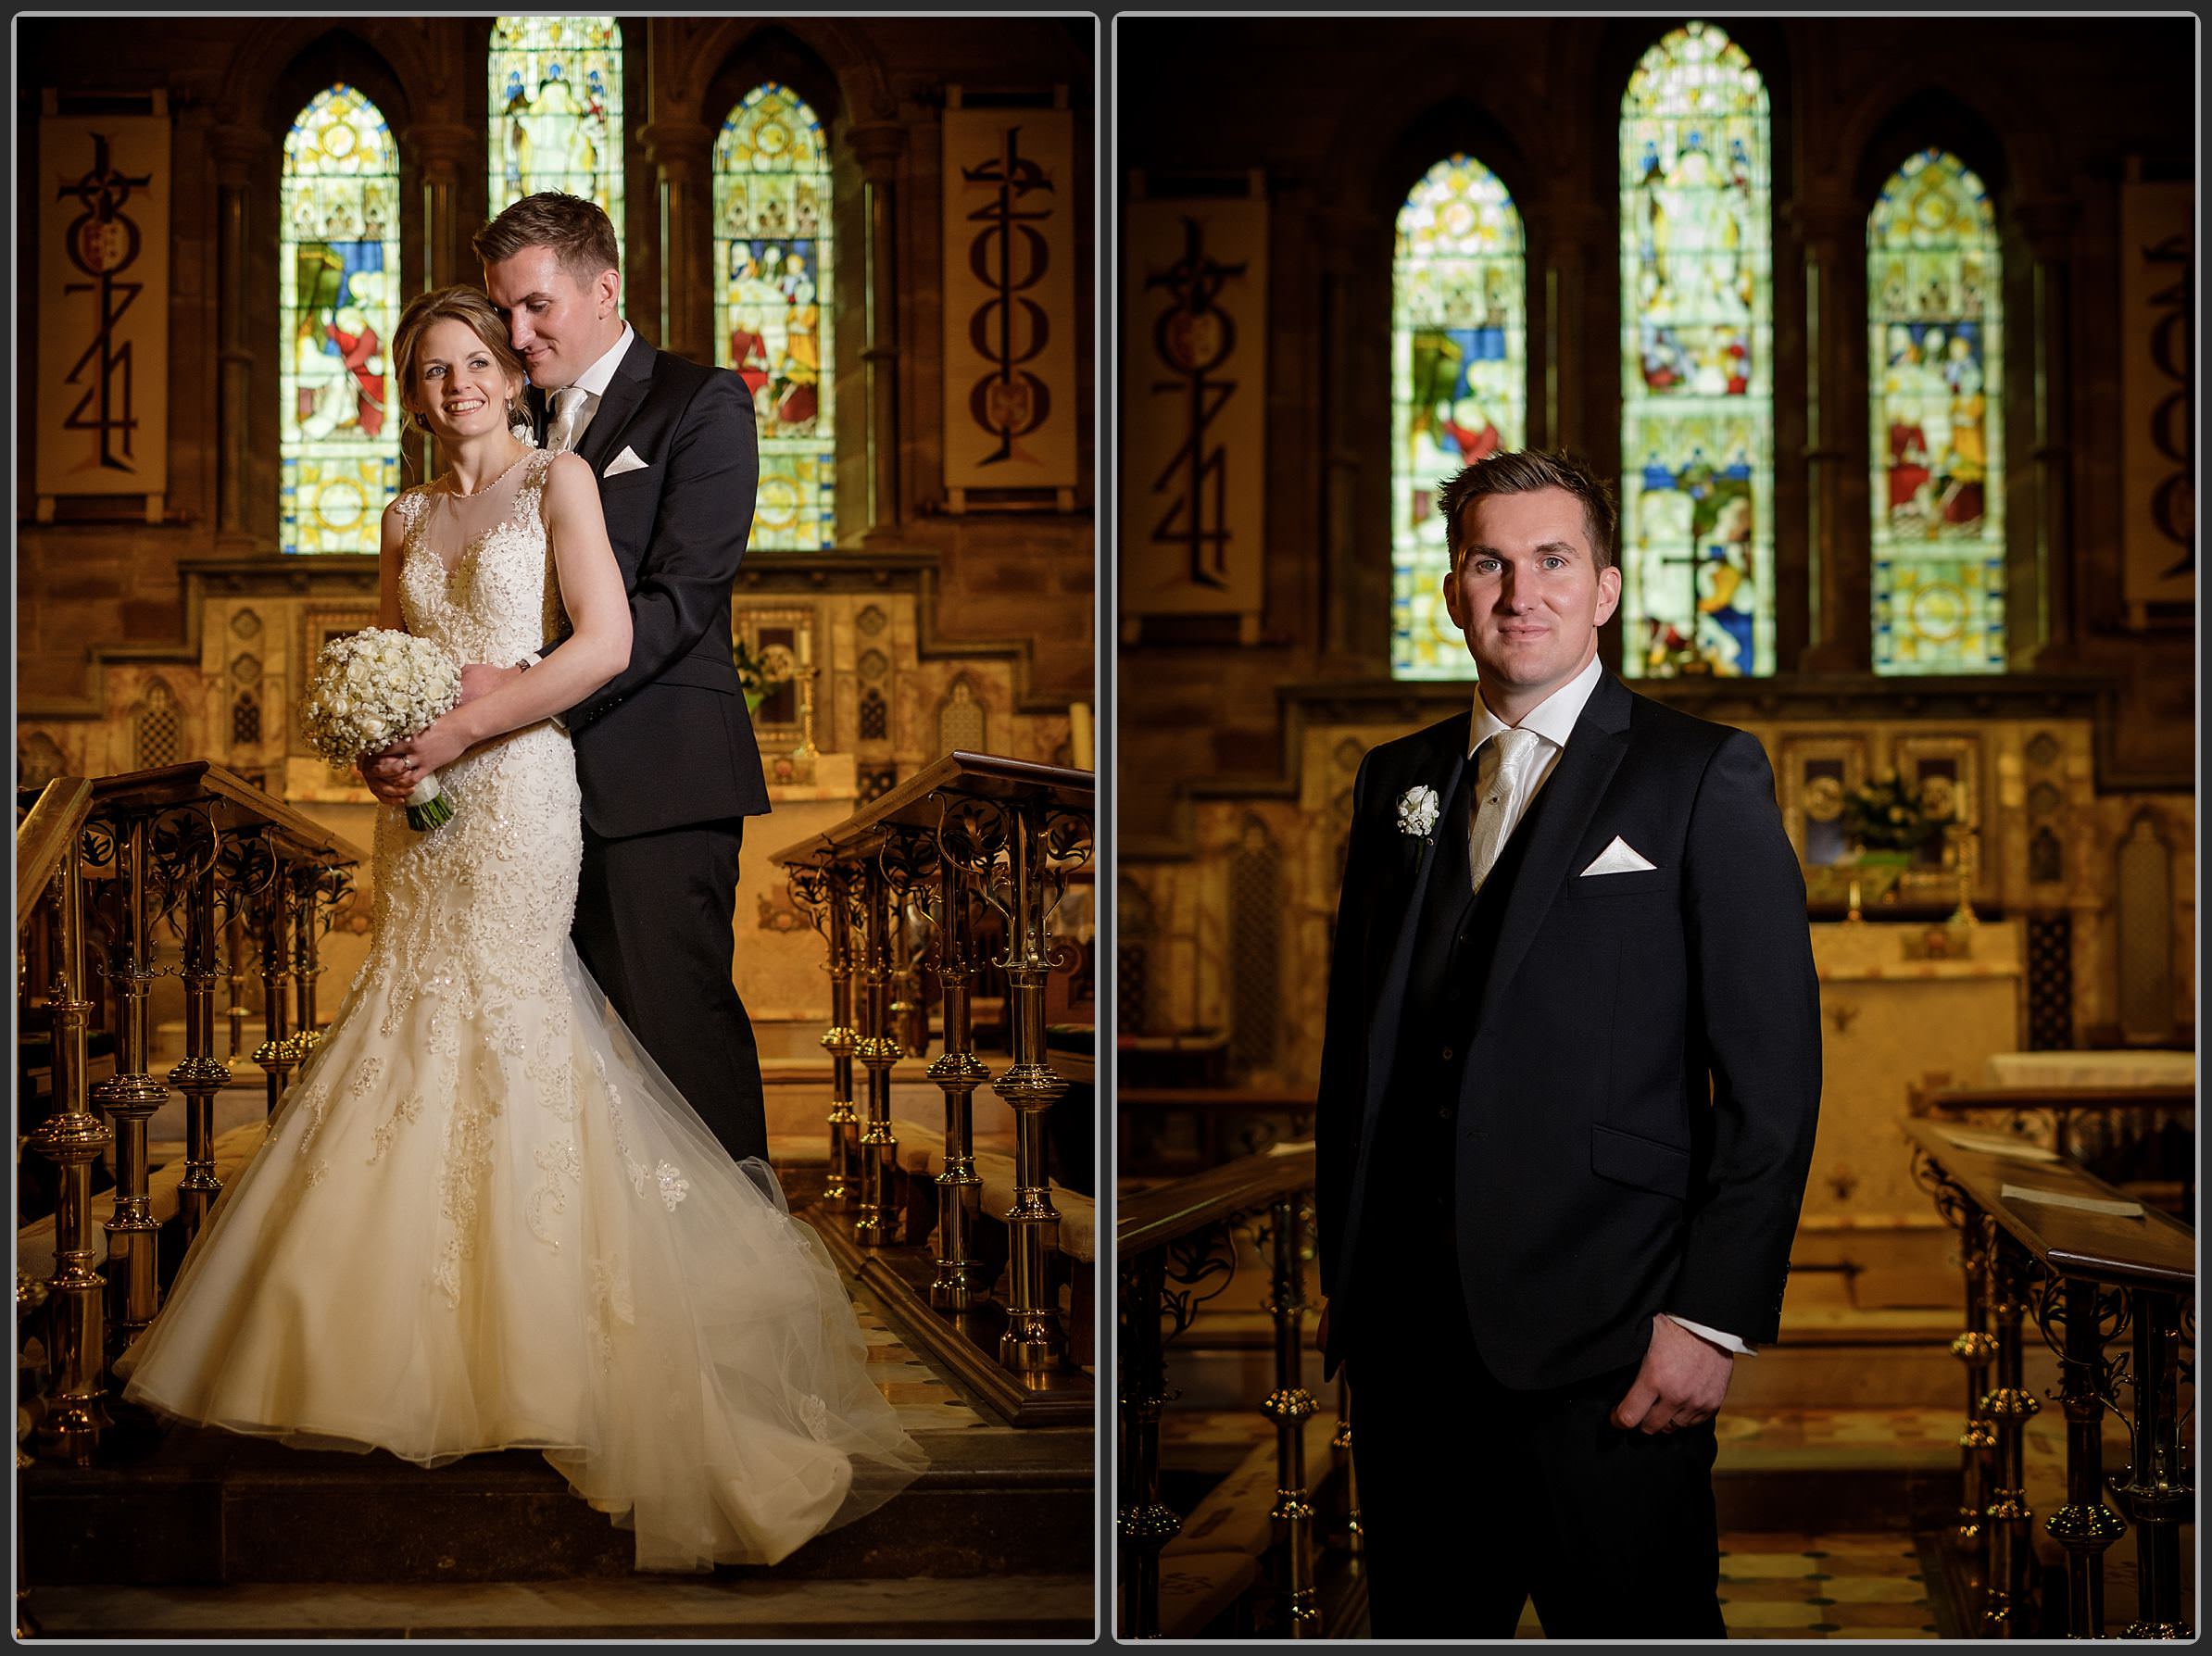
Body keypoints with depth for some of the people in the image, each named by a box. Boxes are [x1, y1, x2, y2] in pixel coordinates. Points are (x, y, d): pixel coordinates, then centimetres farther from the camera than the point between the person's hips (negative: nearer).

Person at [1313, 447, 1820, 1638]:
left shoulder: (1703, 778, -2)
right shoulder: (1396, 780, 13)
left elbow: (1773, 1073, -6)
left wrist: (1715, 1317, -12)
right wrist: (1343, 1271, 11)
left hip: (1608, 1339, -4)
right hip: (1407, 1334, 5)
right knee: (1421, 1629, 10)